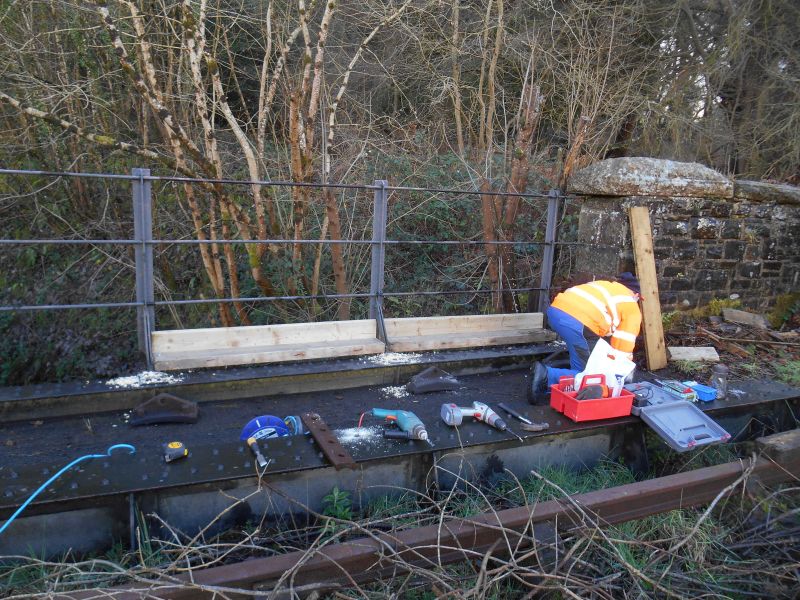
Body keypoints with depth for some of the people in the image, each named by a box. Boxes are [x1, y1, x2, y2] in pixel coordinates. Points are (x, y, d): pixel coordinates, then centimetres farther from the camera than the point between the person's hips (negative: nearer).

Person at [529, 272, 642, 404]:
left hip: (555, 309, 7)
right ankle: (546, 376, -16)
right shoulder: (632, 308, 19)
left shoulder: (604, 286, 37)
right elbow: (624, 343, 16)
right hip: (577, 322, -7)